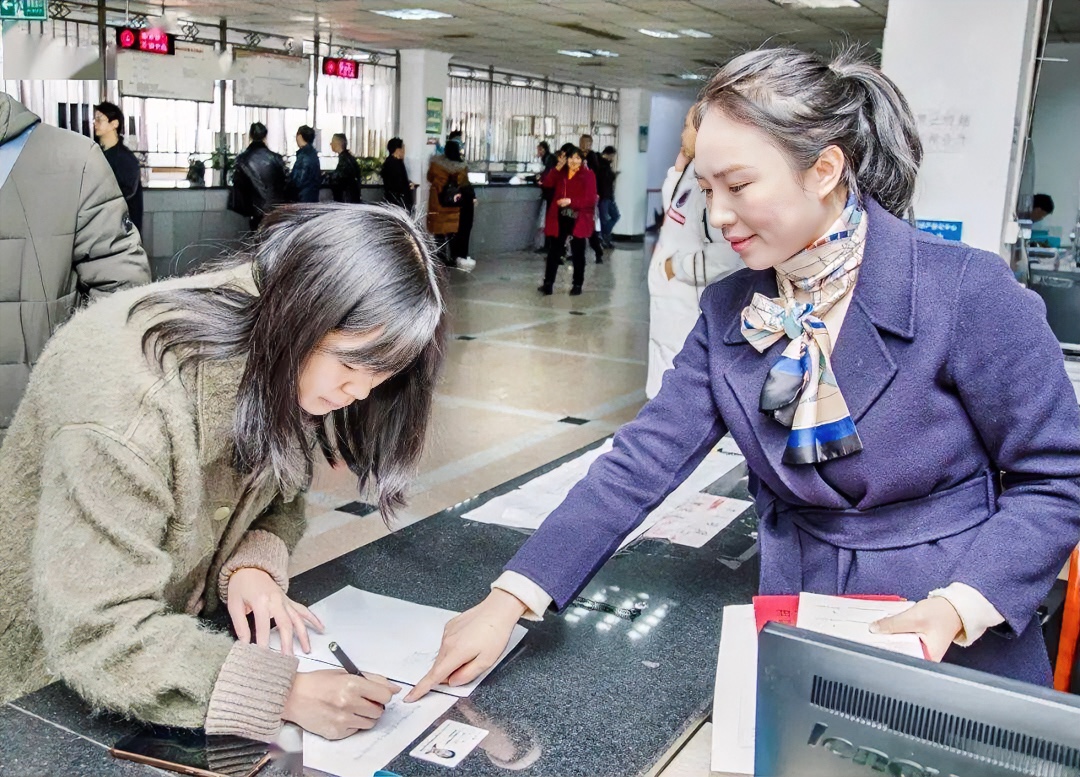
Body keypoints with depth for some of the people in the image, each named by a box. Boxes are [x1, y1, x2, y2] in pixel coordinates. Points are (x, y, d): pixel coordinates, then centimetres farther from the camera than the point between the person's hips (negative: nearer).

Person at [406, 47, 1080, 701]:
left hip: (965, 651, -3)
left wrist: (958, 608, -25)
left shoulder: (971, 293, -17)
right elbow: (641, 461, -8)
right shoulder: (728, 311, -3)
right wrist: (509, 601, -17)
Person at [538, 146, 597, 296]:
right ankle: (548, 284, 6)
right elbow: (547, 183, -4)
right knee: (553, 251, 3)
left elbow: (590, 199, -12)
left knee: (577, 253, 7)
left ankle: (577, 285, 16)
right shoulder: (561, 172, 9)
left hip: (578, 220, -4)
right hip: (560, 218, 4)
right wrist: (557, 167, -13)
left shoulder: (588, 175, -6)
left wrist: (571, 201, -21)